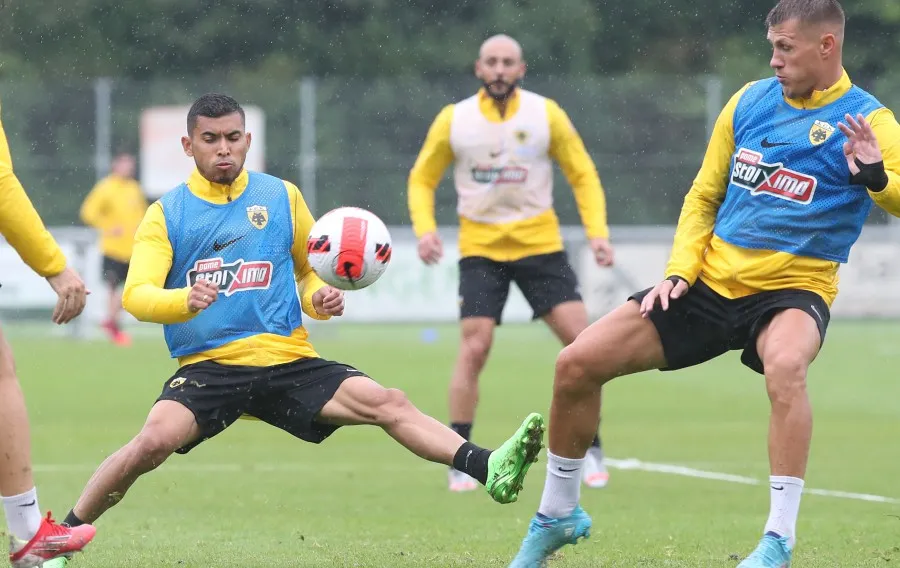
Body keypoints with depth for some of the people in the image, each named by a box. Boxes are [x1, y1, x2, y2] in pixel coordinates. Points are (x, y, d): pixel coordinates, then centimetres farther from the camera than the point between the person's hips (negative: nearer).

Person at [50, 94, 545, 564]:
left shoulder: (281, 197, 11)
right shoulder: (166, 214, 4)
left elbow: (309, 272, 22)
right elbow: (136, 295, -8)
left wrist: (319, 299, -2)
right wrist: (185, 300, -29)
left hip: (287, 362, 2)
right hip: (206, 366, -2)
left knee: (386, 403, -20)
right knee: (154, 440, -30)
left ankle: (490, 470, -33)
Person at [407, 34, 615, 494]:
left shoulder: (545, 114, -1)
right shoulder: (453, 119, 0)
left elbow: (582, 175, 5)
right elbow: (422, 179, 9)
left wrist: (597, 231, -8)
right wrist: (425, 228, -9)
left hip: (539, 244, 1)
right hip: (480, 246, -1)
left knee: (581, 340, -8)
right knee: (474, 347, -12)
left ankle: (590, 450, 6)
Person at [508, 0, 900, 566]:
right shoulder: (750, 101, 7)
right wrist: (679, 271, 3)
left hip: (793, 290, -5)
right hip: (712, 281, 5)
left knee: (785, 366, -41)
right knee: (577, 363, -3)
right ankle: (557, 515, 18)